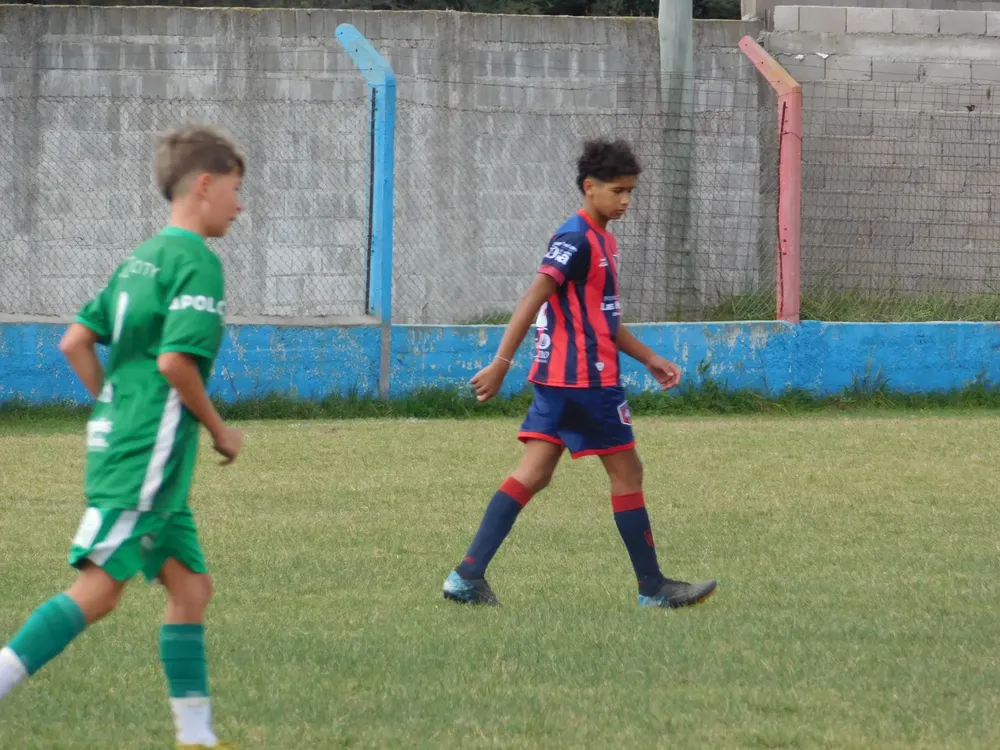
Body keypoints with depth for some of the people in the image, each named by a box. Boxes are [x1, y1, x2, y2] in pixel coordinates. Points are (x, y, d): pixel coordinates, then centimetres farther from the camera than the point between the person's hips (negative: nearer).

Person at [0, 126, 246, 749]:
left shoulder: (141, 258, 16)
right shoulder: (196, 261, -11)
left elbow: (75, 342, 15)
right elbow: (176, 360, -21)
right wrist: (219, 430, -8)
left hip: (117, 439, 10)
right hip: (149, 456, -10)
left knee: (190, 585, 10)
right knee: (97, 588, -12)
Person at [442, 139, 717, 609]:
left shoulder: (600, 240, 18)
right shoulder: (577, 239, -14)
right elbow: (532, 301, -20)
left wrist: (649, 358, 24)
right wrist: (501, 364, -24)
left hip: (558, 378, 10)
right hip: (585, 378, -10)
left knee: (533, 474, 3)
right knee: (626, 472, 0)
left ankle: (468, 575, -4)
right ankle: (653, 588, 9)